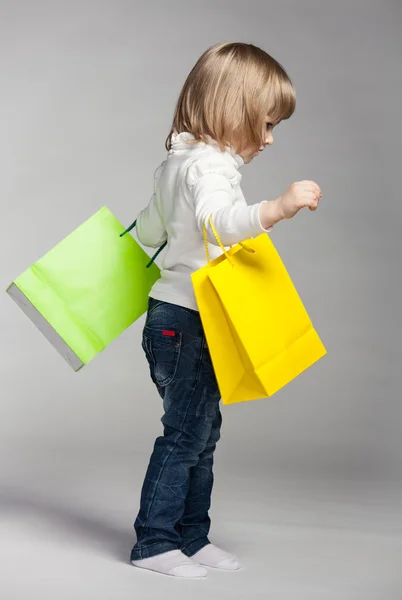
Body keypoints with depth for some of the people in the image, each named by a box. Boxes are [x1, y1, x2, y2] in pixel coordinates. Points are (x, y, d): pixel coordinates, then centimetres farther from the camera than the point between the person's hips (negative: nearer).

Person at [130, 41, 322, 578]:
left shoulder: (177, 162, 15)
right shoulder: (209, 164, -17)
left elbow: (149, 230, 30)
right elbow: (219, 221, -40)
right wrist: (278, 207, -54)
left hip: (176, 319, 10)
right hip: (185, 322, -10)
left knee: (203, 433, 15)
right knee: (185, 433, -3)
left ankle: (192, 537, 23)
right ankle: (153, 542, 7)